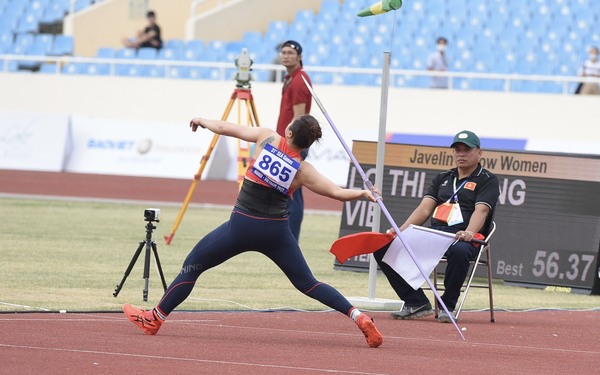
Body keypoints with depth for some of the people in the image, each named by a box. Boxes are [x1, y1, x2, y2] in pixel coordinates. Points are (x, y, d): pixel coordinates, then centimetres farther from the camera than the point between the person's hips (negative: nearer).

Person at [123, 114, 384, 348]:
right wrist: (364, 193, 12)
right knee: (306, 282, 10)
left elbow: (223, 128, 5)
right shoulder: (303, 170, -4)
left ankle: (155, 319, 19)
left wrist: (202, 121, 25)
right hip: (276, 231, 2)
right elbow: (339, 193, -7)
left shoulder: (267, 138, -4)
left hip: (242, 225, -2)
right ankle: (359, 318, -2)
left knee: (192, 266, 13)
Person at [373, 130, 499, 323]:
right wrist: (402, 230, -3)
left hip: (462, 237, -6)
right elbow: (425, 209, 15)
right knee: (383, 246, -14)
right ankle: (416, 303, -13)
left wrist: (469, 233, -30)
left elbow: (481, 210, -9)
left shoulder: (487, 180, 8)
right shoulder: (442, 178, 25)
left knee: (460, 251, -44)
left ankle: (447, 306, -21)